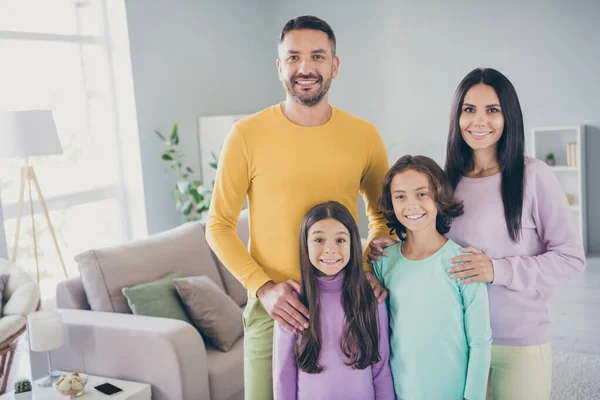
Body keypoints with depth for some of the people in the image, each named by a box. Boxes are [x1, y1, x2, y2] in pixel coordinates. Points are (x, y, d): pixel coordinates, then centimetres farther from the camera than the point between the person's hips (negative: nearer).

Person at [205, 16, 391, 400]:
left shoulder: (364, 135, -1)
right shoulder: (247, 135, -8)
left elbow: (383, 215, 12)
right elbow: (219, 225, -3)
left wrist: (375, 267, -4)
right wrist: (262, 287, -14)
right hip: (273, 308, -2)